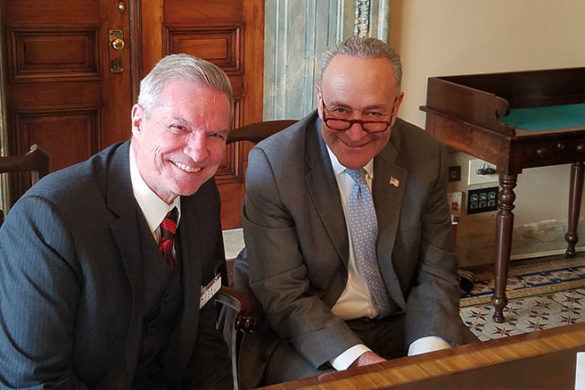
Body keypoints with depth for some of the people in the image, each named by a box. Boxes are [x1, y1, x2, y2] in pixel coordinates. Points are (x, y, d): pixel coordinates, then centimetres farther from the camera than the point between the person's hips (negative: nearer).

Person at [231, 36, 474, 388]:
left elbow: (435, 274, -3)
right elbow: (285, 296, -16)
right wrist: (358, 359, -29)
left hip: (400, 325, 3)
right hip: (300, 333, -3)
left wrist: (430, 350, -22)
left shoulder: (427, 157, -5)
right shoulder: (271, 164, -16)